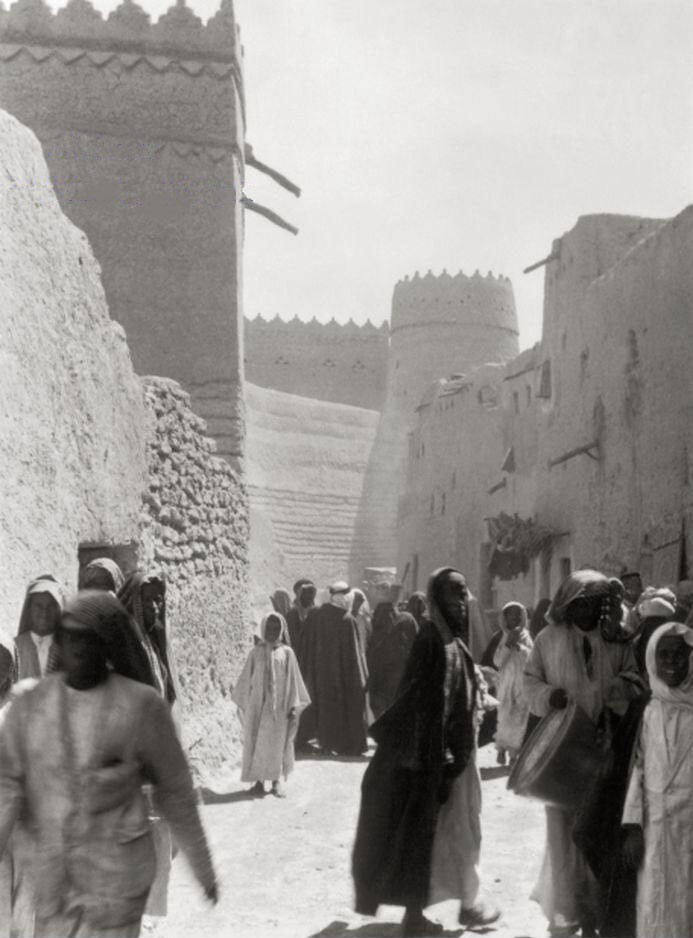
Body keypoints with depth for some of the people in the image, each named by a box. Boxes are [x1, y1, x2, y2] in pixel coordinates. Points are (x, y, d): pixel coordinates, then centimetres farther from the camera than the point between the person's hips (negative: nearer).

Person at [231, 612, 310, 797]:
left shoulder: (286, 653, 3)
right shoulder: (256, 653, 3)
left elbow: (293, 681, 4)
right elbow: (246, 680, 8)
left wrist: (293, 706, 0)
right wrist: (244, 704, 6)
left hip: (279, 706, -1)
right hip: (257, 705, 1)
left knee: (277, 742, 3)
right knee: (256, 742, 2)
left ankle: (276, 780, 13)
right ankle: (259, 780, 12)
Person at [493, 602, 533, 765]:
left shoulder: (525, 636, 4)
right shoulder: (505, 637, 6)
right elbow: (497, 661, -2)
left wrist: (519, 646, -20)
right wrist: (507, 645, -13)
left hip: (522, 685, -1)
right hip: (506, 683, 1)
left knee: (519, 719, -4)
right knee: (505, 718, -5)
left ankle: (513, 753, 4)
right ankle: (501, 749, 9)